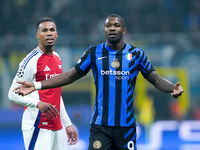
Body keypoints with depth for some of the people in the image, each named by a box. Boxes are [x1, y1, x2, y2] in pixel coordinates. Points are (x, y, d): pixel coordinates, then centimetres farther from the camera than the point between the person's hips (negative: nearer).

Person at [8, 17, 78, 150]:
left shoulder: (57, 58, 16)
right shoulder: (32, 60, -10)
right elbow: (13, 94, -12)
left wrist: (67, 124, 22)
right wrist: (38, 104, -26)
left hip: (57, 127, 8)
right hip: (38, 128, -8)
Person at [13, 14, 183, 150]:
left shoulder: (136, 54, 4)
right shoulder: (94, 53, 4)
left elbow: (156, 79, 4)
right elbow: (70, 76, 8)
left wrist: (172, 87, -19)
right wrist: (36, 85, 1)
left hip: (126, 125, 1)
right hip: (100, 125, -1)